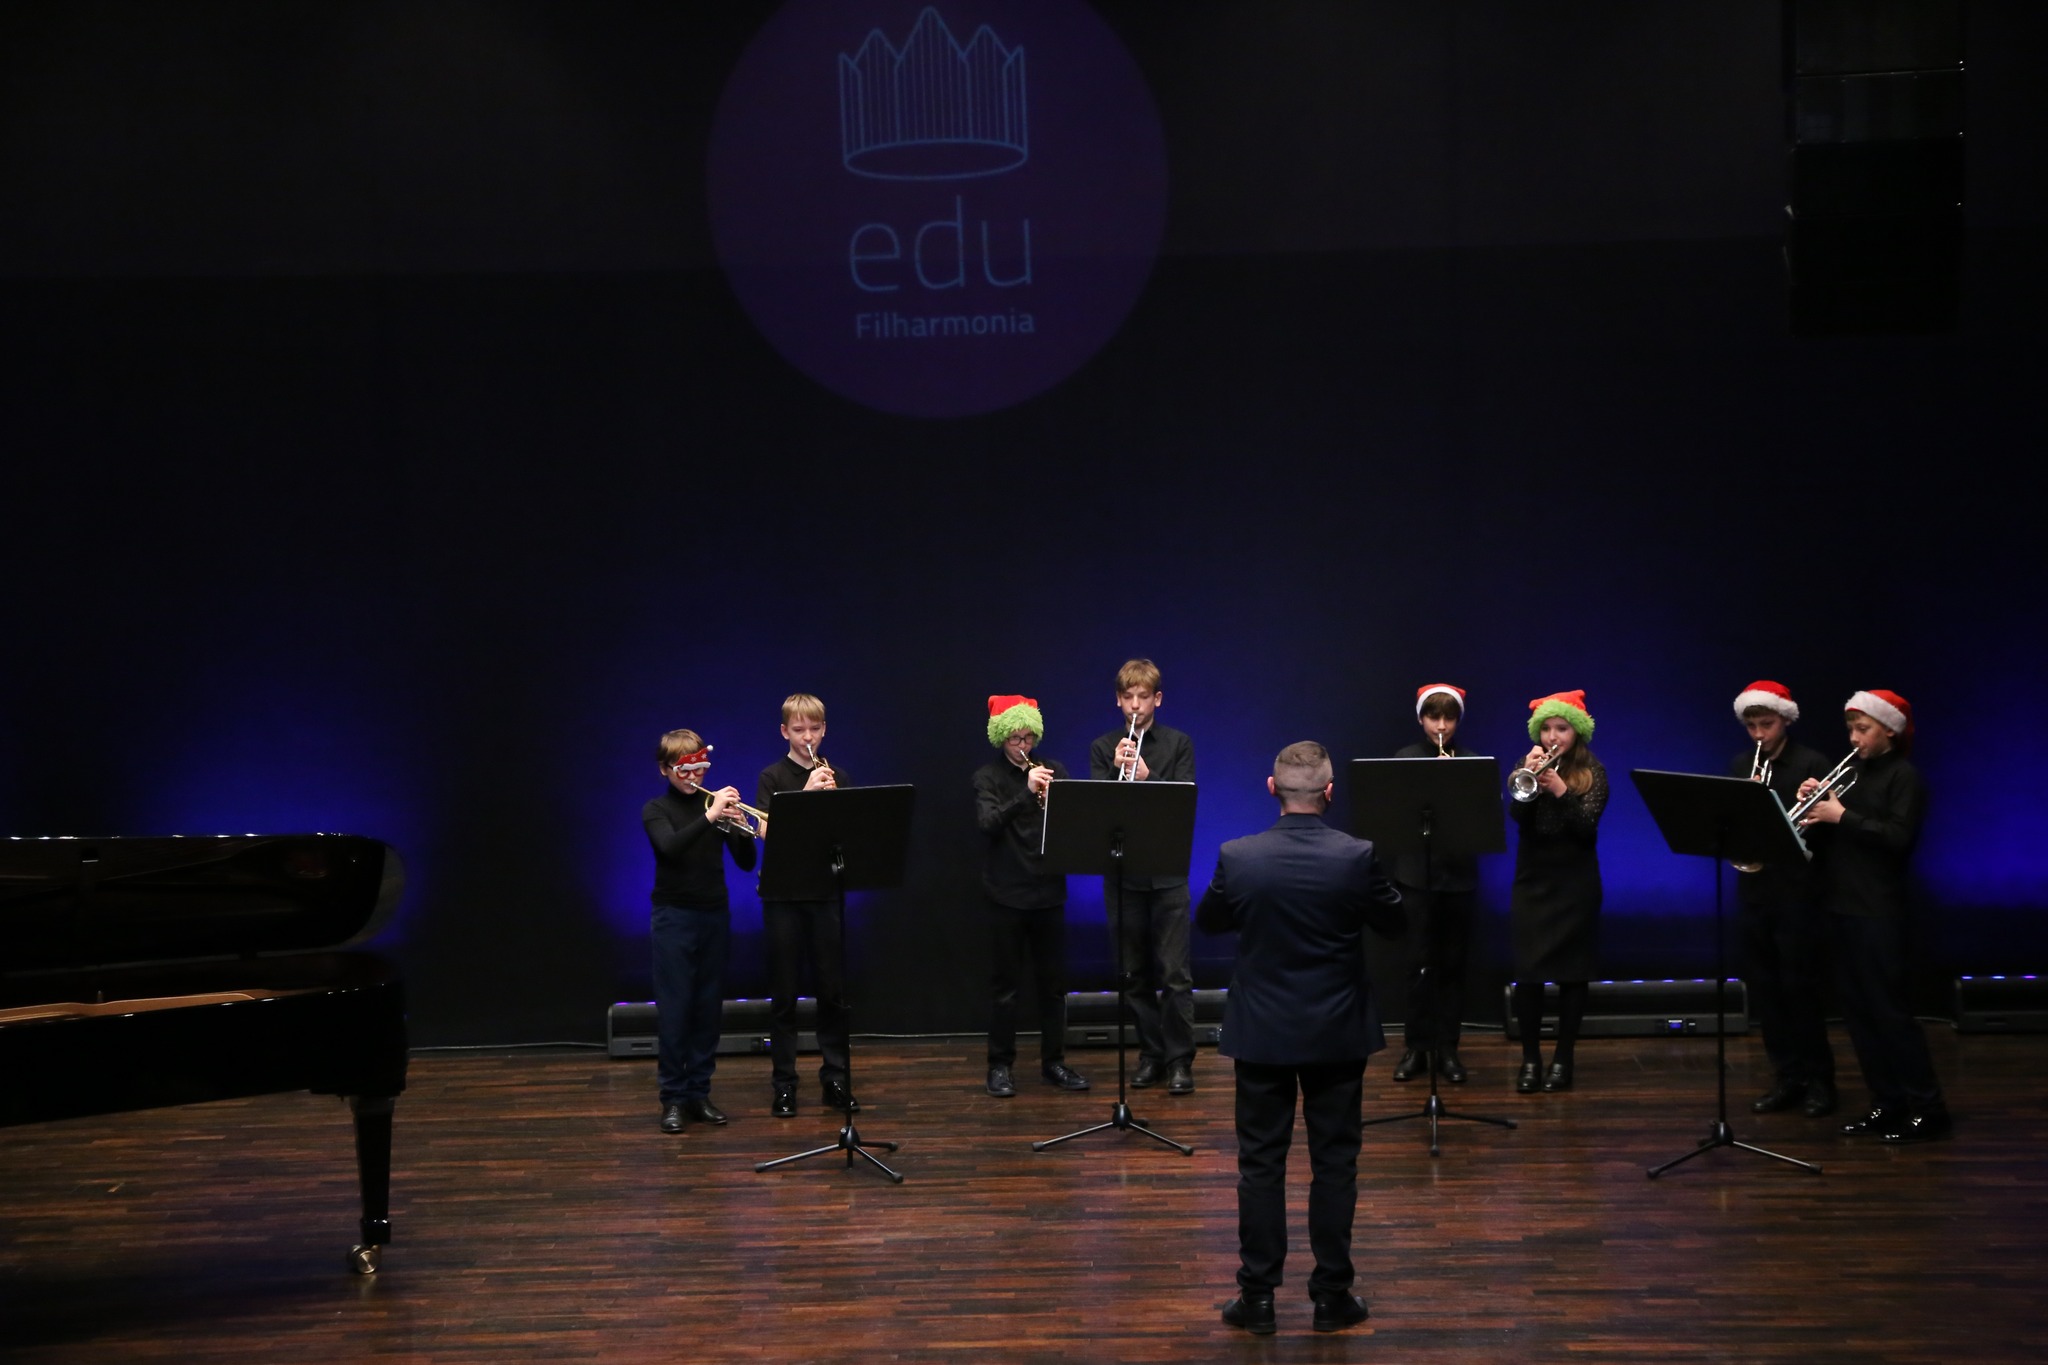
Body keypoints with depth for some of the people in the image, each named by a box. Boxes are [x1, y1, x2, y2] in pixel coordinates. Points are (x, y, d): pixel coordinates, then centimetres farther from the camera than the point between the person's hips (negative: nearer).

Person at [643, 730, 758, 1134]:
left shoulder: (715, 803, 7)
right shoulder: (657, 810, -1)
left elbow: (746, 862, 4)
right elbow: (671, 846, -22)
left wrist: (740, 828, -15)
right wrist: (709, 817, -32)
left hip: (715, 915, 3)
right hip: (675, 916, -3)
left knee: (708, 1008, 7)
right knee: (673, 1009, -3)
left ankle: (699, 1093, 15)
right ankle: (673, 1098, 2)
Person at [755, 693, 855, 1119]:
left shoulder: (836, 777, 7)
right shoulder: (773, 777, -1)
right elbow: (767, 831, -13)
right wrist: (806, 792, -22)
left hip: (827, 892, 2)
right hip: (784, 894, -2)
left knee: (834, 991, 6)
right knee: (784, 993, 3)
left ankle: (835, 1079, 15)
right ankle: (784, 1084, 10)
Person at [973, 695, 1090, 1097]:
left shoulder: (1053, 770, 7)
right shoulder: (989, 776, -1)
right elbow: (988, 823, -16)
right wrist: (1026, 792, -25)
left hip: (1049, 890, 3)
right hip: (1006, 893, -3)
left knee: (1053, 981, 8)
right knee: (1004, 983, 3)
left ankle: (1054, 1061, 18)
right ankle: (1000, 1065, 10)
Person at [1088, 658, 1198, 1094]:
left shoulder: (1178, 744, 4)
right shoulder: (1103, 748, 6)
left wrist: (1147, 776, -20)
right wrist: (1116, 771, -17)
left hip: (1167, 869, -2)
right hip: (1121, 873, 2)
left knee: (1174, 972, -5)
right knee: (1134, 973, 7)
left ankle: (1179, 1060, 0)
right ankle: (1150, 1054, 17)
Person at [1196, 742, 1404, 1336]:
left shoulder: (1237, 857, -12)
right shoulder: (1356, 857, -15)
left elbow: (1208, 923, 5)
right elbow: (1392, 921, 2)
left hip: (1261, 1030, 0)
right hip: (1338, 1033, 0)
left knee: (1260, 1163, 9)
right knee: (1335, 1163, 10)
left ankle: (1257, 1297, 13)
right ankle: (1332, 1296, 15)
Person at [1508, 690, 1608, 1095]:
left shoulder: (1591, 771, 0)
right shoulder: (1528, 766, 5)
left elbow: (1588, 825, -14)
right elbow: (1516, 813, -11)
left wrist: (1560, 791, -26)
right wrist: (1529, 777, -24)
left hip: (1575, 882, -1)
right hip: (1531, 880, 2)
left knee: (1572, 971, 2)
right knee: (1527, 970, -2)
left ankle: (1563, 1058, 11)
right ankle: (1530, 1058, 7)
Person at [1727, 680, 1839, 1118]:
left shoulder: (1811, 764, -5)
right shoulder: (1740, 765, 10)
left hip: (1797, 889, -5)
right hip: (1754, 888, 5)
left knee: (1800, 987, -3)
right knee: (1763, 987, 7)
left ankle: (1818, 1081, 9)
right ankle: (1787, 1077, 17)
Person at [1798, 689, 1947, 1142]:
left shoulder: (1904, 776, -6)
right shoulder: (1850, 772, 15)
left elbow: (1898, 837, -19)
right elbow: (1827, 832, 17)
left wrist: (1842, 816, -19)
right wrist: (1813, 802, -1)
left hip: (1878, 910, -8)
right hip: (1841, 905, 8)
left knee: (1888, 1008, -7)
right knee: (1855, 1008, 8)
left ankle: (1927, 1109, -1)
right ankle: (1887, 1102, 15)